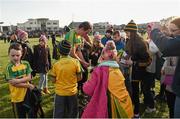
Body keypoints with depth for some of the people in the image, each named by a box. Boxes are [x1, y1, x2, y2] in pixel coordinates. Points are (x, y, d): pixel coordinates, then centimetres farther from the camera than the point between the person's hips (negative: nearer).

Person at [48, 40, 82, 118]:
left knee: (59, 114, 16)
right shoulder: (75, 62, -13)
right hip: (72, 92, 0)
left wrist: (50, 74, 12)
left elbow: (53, 80, -6)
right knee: (72, 113, 20)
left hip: (60, 93, 0)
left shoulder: (56, 64, -13)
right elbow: (79, 78, -6)